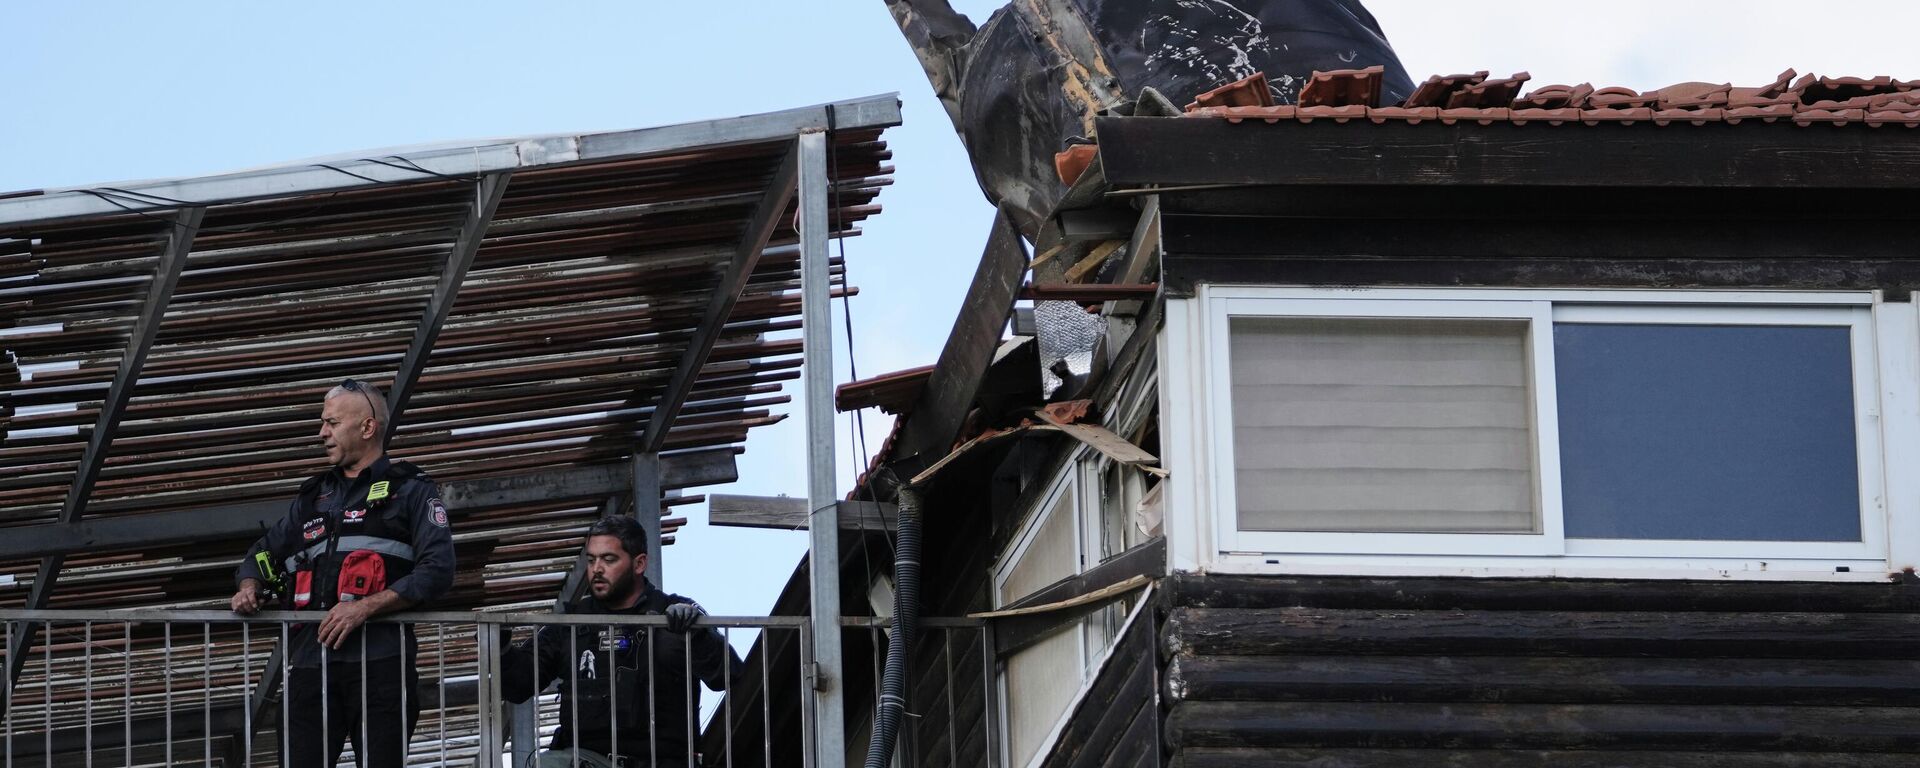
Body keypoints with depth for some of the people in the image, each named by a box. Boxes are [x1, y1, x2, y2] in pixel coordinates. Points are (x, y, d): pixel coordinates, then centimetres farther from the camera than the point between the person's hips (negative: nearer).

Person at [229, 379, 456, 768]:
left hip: (380, 661, -5)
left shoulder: (410, 491, 8)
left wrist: (365, 606, -15)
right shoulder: (313, 498, 26)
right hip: (311, 659, 5)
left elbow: (436, 571, -5)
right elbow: (263, 555, 32)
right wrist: (249, 586, 7)